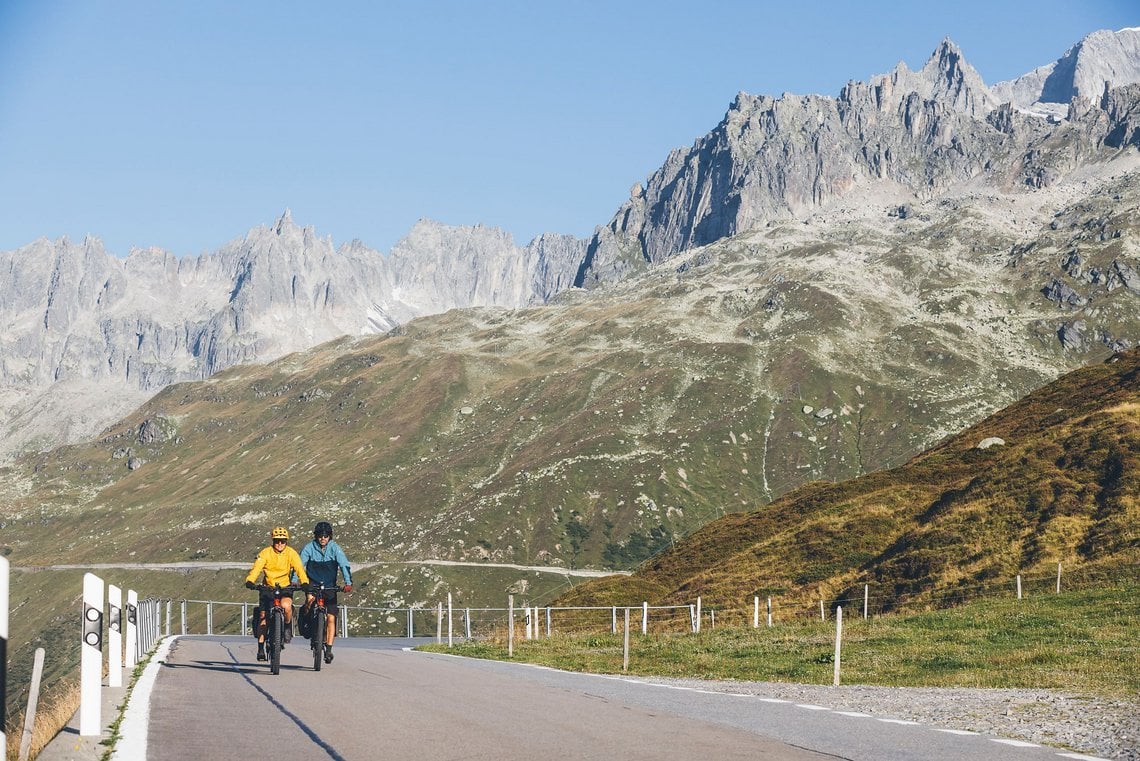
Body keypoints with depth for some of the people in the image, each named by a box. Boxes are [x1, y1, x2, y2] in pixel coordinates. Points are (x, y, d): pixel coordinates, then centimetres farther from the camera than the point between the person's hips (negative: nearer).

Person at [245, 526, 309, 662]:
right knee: (263, 616, -4)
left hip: (285, 588, -1)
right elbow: (256, 568, -23)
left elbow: (299, 569, -21)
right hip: (268, 588, 1)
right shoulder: (265, 553, -11)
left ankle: (288, 626, -2)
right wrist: (250, 581, -42)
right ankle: (260, 648, 9)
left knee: (286, 605, -32)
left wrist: (305, 583, -39)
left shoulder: (291, 553, -9)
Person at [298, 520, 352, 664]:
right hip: (313, 583, -1)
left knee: (331, 618, -5)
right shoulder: (309, 548, -11)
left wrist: (348, 582, -35)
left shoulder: (334, 548, -11)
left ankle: (329, 649, 3)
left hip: (330, 586, 1)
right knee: (310, 599, -34)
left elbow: (344, 565, -20)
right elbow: (300, 564, -19)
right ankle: (305, 621, -5)